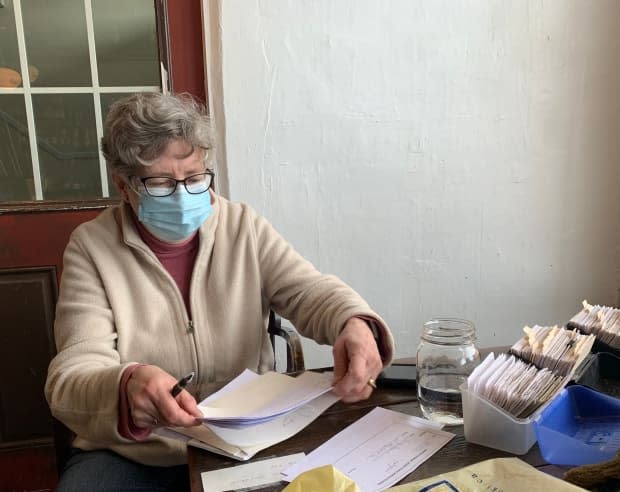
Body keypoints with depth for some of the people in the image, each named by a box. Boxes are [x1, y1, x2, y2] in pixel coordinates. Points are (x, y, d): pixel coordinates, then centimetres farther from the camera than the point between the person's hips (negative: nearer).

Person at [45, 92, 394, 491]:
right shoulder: (91, 248, -8)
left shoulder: (245, 228, -1)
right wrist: (126, 387, -40)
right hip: (132, 455, 0)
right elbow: (72, 377, -15)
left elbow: (310, 291, -9)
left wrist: (354, 323, -33)